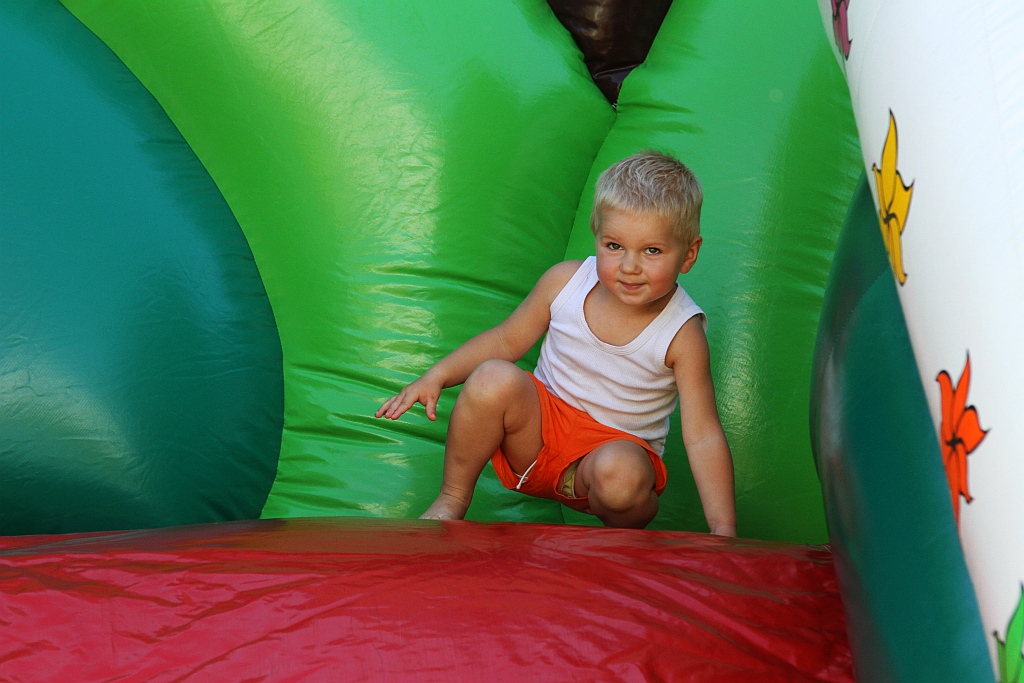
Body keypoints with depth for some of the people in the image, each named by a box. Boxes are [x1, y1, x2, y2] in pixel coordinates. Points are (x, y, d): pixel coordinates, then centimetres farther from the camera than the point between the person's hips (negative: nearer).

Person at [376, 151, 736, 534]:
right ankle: (452, 500, -7)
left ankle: (626, 531, -3)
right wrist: (438, 376, -7)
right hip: (541, 425, 3)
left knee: (620, 474, -39)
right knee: (493, 379, -27)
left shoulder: (681, 334, -17)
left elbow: (703, 436, -18)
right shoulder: (565, 282, -9)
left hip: (620, 446, -3)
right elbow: (506, 340, 6)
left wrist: (723, 528, -26)